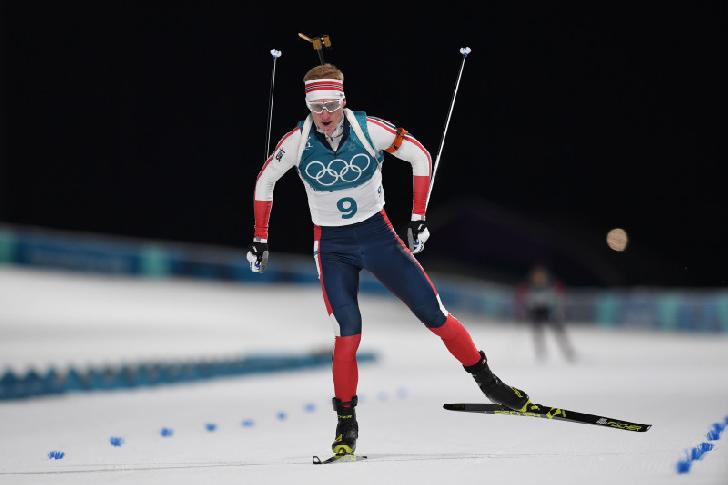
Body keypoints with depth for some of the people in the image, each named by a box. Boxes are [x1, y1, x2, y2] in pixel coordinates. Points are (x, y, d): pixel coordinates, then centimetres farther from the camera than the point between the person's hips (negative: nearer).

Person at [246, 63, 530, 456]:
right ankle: (345, 421, 0)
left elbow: (421, 157, -3)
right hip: (332, 246, 0)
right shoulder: (297, 141, -12)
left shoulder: (369, 129, -15)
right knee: (348, 331, -15)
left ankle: (486, 380, 15)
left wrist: (418, 218, -5)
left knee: (432, 312, -2)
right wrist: (259, 239, 6)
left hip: (377, 233, 0)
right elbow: (265, 181, 4)